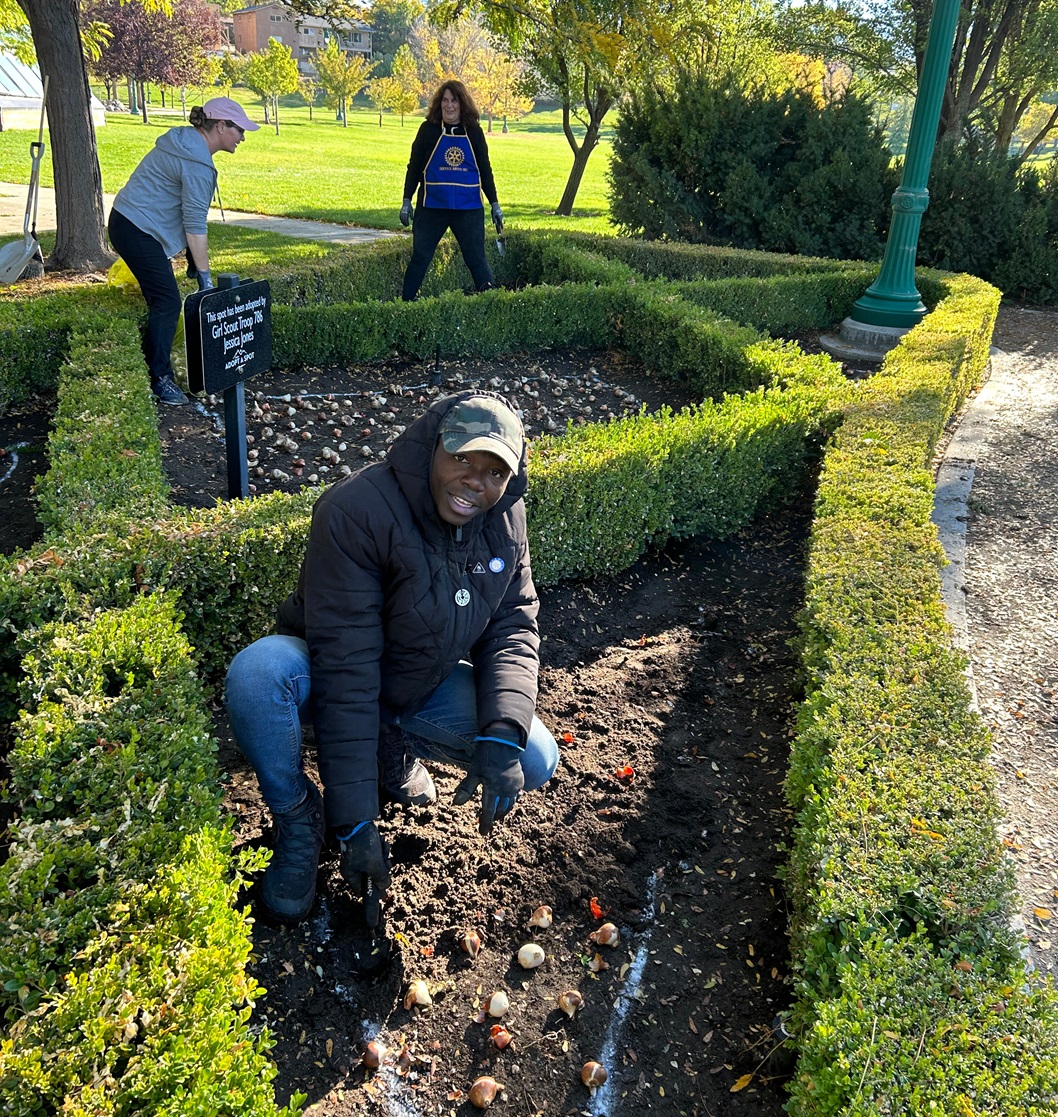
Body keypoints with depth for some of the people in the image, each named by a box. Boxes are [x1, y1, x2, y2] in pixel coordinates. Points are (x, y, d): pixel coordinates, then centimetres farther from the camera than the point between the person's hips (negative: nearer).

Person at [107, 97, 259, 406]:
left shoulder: (183, 139, 13)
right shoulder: (197, 164, -19)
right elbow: (195, 224, -20)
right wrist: (204, 275, -18)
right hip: (137, 231, -11)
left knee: (163, 299, 13)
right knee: (167, 303, -11)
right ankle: (159, 380, -6)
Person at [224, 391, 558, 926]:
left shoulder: (506, 519, -11)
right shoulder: (355, 511, -30)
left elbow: (513, 628, -8)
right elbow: (345, 670, -32)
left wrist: (502, 735, -28)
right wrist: (354, 821, -31)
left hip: (424, 685, 5)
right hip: (326, 681, -4)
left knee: (535, 761, -14)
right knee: (256, 673, -37)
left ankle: (395, 748, 13)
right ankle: (297, 817, -7)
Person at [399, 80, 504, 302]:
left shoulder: (474, 132, 6)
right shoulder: (428, 129, 2)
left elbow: (485, 169, 12)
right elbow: (414, 167, 6)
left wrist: (494, 203, 9)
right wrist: (407, 201, 2)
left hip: (469, 208, 0)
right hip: (432, 207, 0)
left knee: (477, 259, 0)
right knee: (419, 258, 3)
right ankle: (406, 303, 12)